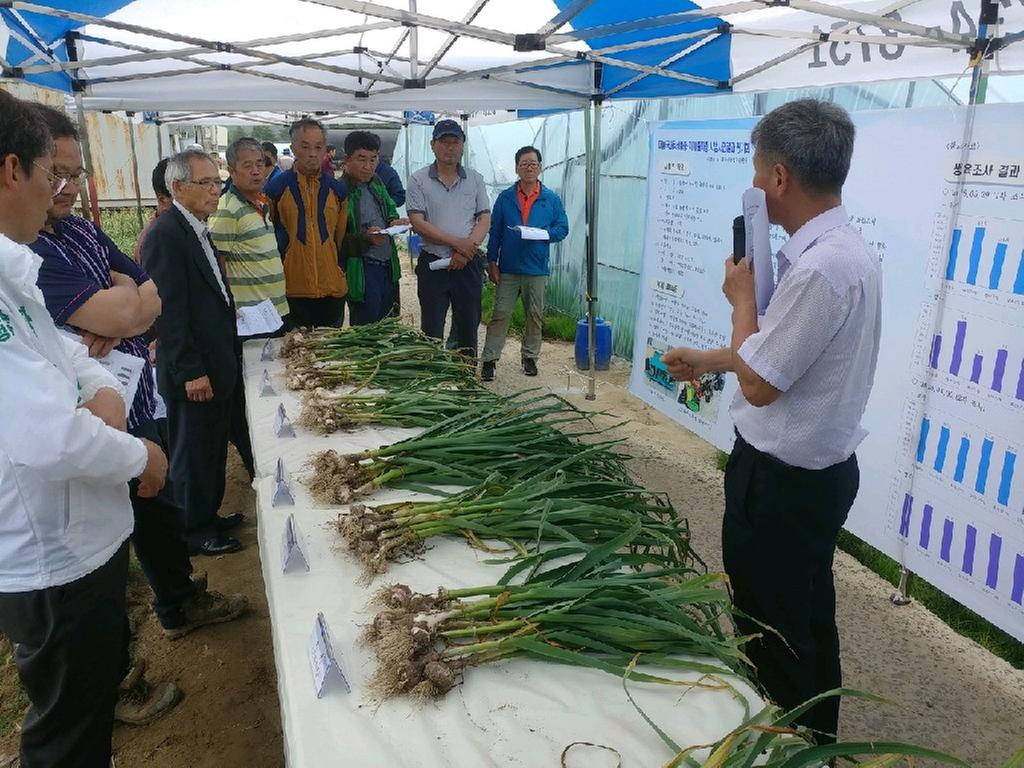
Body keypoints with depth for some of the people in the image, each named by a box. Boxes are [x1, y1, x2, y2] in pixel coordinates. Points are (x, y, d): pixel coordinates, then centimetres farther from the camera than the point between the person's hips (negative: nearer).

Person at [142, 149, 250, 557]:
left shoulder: (197, 229, 12)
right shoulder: (166, 234, -18)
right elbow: (168, 311, -21)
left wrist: (227, 359, 14)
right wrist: (191, 372, -21)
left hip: (218, 365, 9)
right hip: (193, 373, -9)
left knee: (213, 447, 20)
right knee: (193, 453, 7)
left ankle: (209, 514, 36)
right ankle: (195, 531, 22)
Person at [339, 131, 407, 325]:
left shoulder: (375, 182, 9)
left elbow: (390, 211, 24)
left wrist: (394, 222, 2)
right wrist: (365, 238, -28)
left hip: (389, 266, 8)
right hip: (361, 271, -8)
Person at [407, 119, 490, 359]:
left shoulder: (475, 179, 8)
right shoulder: (419, 180, 0)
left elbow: (484, 220, 2)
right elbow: (418, 223, -9)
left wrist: (465, 252, -13)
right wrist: (456, 242, -16)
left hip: (468, 265, 2)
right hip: (433, 265, -2)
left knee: (469, 328, 9)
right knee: (431, 331, 2)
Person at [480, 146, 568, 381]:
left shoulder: (552, 200, 4)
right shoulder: (505, 198, 4)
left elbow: (562, 228, 5)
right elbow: (494, 232, 4)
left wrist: (543, 233, -15)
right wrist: (492, 262, -1)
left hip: (537, 269, 1)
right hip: (507, 268, -1)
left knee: (535, 316, 9)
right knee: (500, 315, -1)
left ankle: (530, 357, 24)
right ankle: (489, 359, 4)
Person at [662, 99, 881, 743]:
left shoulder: (821, 267, -28)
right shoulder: (847, 249, 4)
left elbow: (758, 383, -22)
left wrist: (743, 297, -9)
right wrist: (706, 360, 25)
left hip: (782, 480, -10)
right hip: (820, 469, 10)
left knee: (773, 632, 10)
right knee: (810, 622, 26)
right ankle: (817, 738, 47)